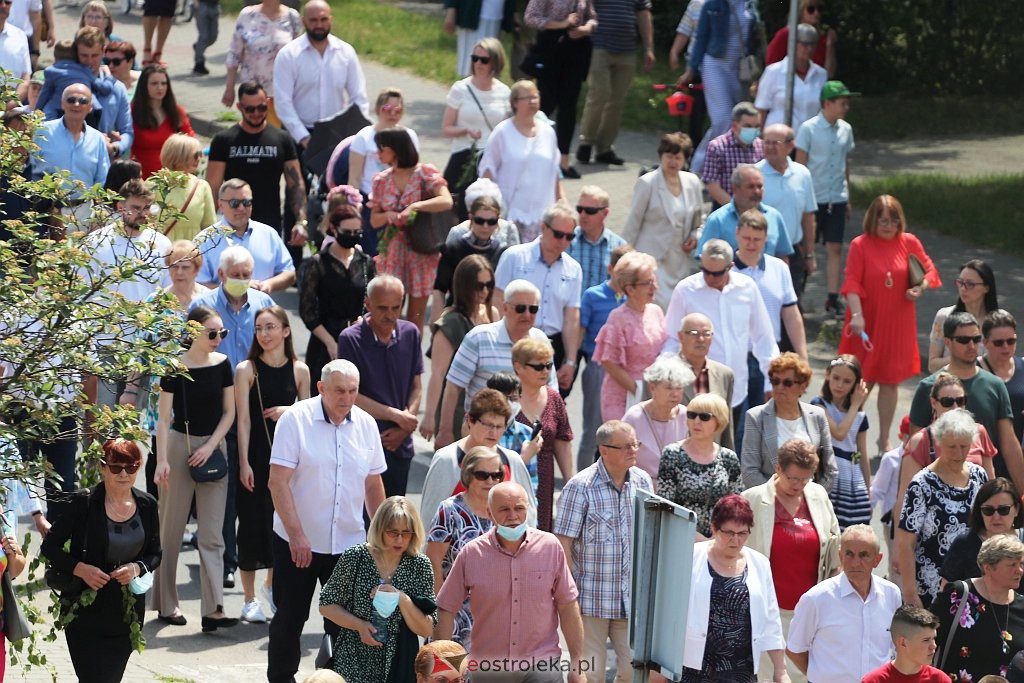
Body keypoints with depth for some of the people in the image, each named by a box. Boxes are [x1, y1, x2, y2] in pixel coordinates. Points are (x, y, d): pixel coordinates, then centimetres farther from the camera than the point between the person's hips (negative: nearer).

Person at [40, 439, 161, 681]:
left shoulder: (146, 505, 2)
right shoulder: (84, 502, -10)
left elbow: (156, 554, 12)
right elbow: (49, 547, -4)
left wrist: (137, 568, -9)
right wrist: (80, 568, -18)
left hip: (128, 613, 4)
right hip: (86, 613, -4)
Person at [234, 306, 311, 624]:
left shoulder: (299, 370, 3)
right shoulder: (247, 369, -6)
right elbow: (243, 419, -8)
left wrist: (288, 412, -10)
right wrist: (244, 463, -13)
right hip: (256, 454, -3)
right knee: (253, 522, 0)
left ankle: (271, 585, 29)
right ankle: (250, 599, 10)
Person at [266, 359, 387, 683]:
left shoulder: (365, 424, 4)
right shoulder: (296, 419, -9)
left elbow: (373, 484, 14)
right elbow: (278, 481, -13)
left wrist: (381, 533, 13)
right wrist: (297, 535, -19)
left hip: (349, 543, 3)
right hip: (298, 541, -3)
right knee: (290, 616, 7)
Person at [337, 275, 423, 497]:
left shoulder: (410, 333, 5)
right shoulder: (350, 339, -10)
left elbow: (416, 387, 10)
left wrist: (405, 427, -6)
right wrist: (397, 416, -9)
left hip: (400, 445, 5)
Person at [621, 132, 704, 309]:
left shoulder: (692, 183, 9)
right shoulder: (647, 183, -4)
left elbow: (700, 220, 23)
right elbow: (632, 223, 0)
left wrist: (695, 236, 2)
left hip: (682, 262, 5)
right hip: (652, 261, -5)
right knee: (661, 307, -15)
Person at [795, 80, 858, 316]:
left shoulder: (845, 129, 6)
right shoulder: (808, 129, -9)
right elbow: (800, 165, -7)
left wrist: (848, 199, 16)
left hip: (837, 199, 4)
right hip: (813, 198, -4)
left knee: (835, 248, 2)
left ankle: (833, 298, 5)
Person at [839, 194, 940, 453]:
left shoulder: (909, 243, 0)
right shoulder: (860, 245, -9)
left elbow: (929, 271, 11)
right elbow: (852, 283, -13)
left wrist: (921, 288, -11)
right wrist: (857, 315, -26)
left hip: (897, 324, 3)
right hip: (867, 324, -3)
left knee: (890, 382, 9)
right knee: (863, 383, 1)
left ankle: (884, 440, 20)